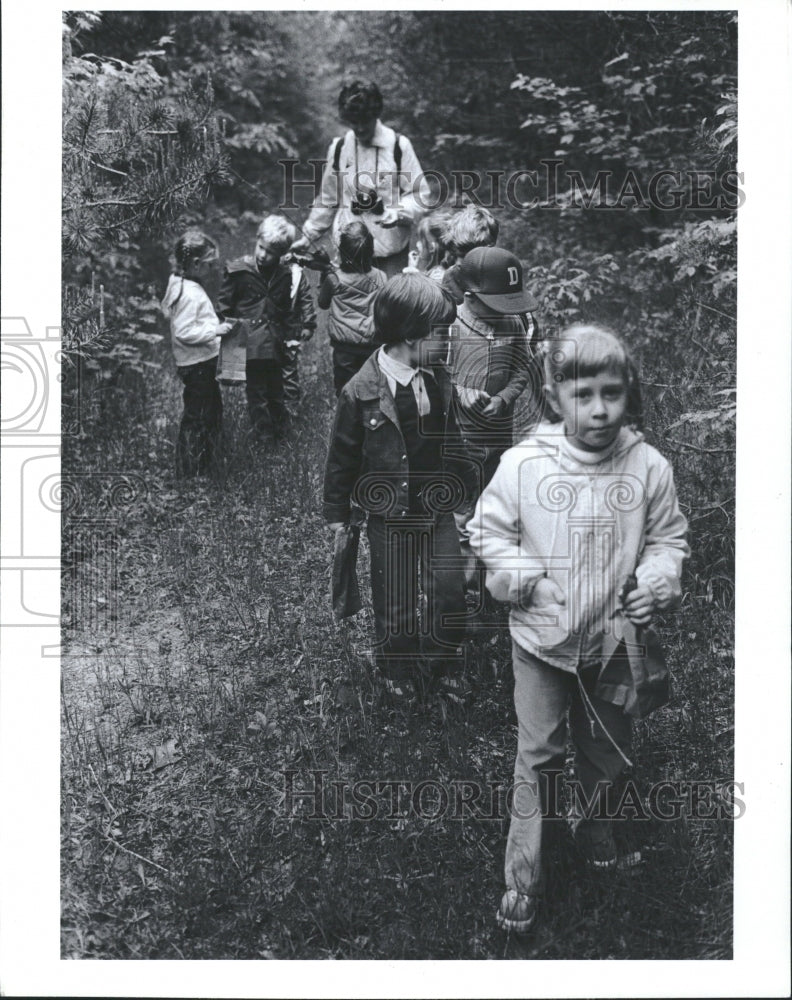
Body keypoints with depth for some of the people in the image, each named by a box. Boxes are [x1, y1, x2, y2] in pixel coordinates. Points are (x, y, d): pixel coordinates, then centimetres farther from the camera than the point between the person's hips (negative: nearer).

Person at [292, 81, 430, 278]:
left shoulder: (399, 146, -4)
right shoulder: (339, 148, 4)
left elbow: (420, 194, 0)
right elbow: (327, 199, 15)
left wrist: (399, 212, -19)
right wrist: (308, 236, 16)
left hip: (391, 248, -2)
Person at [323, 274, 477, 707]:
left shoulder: (439, 379, -2)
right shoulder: (361, 392, -16)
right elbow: (342, 458, -6)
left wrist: (463, 490, 15)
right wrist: (337, 514, 1)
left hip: (438, 509, 4)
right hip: (389, 517, -3)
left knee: (450, 594, 3)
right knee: (396, 604, 9)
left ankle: (444, 667, 26)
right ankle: (399, 672, 32)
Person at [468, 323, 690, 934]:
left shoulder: (650, 467, -10)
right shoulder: (524, 464, -14)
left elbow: (669, 538, 3)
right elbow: (489, 531, -2)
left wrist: (656, 582, -15)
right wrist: (525, 579, -15)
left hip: (615, 642, 2)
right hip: (542, 642, -2)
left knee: (608, 753, 20)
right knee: (539, 758, 5)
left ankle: (595, 828, 50)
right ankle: (524, 879, 20)